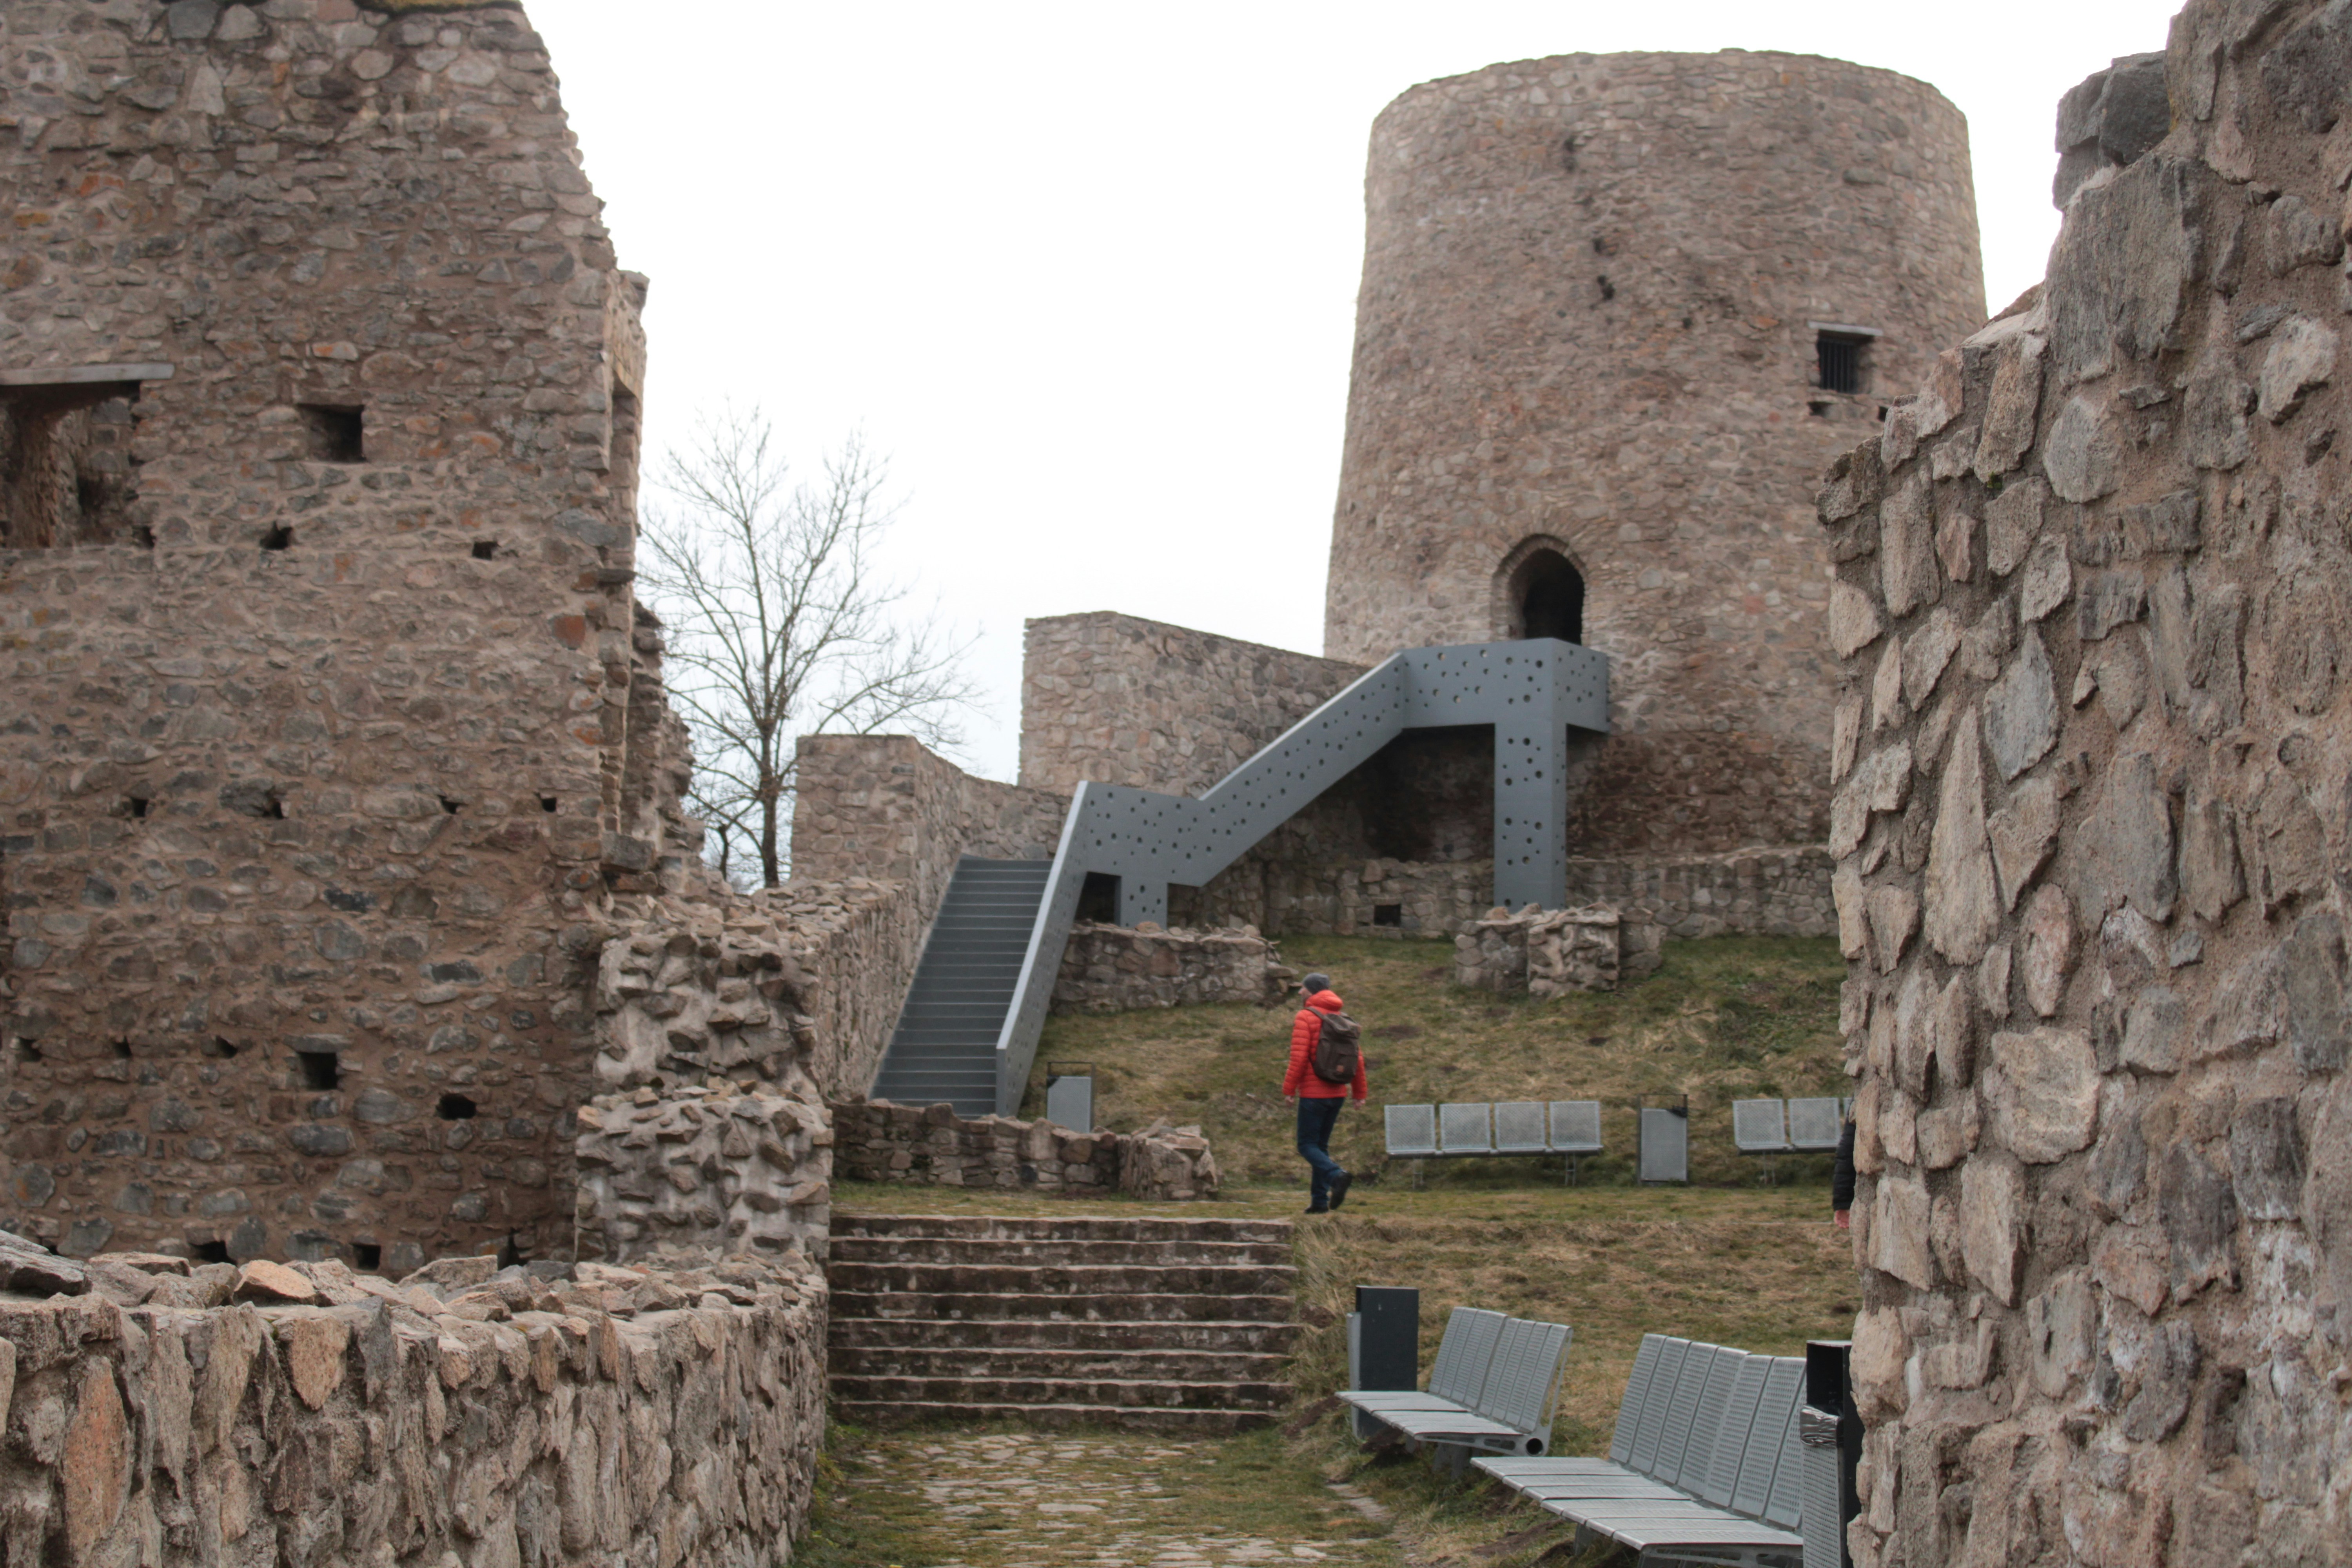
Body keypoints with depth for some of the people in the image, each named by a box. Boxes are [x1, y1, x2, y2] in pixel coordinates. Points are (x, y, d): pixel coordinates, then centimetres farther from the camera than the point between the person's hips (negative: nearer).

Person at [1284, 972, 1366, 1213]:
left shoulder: (1305, 1017, -8)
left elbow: (1299, 1057, -16)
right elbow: (1357, 1058, 10)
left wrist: (1289, 1089, -11)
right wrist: (1359, 1092, 14)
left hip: (1313, 1093, -7)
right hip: (1337, 1093, 7)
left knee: (1307, 1145, -1)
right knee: (1322, 1145, 15)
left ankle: (1337, 1176, -26)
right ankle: (1320, 1201, 11)